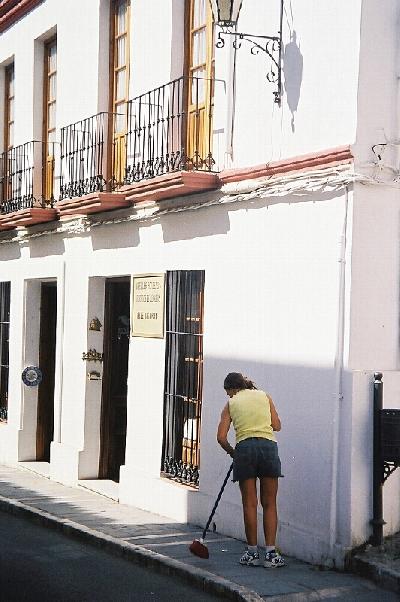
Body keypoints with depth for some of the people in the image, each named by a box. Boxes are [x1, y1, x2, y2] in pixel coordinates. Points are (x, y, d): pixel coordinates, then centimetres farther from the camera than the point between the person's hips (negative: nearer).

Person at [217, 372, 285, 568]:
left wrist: (230, 451, 23)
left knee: (250, 504, 6)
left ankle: (252, 552, 10)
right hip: (268, 445, 1)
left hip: (244, 447, -1)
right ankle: (271, 553, 2)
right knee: (269, 504, 5)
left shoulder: (231, 404, 12)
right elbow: (276, 425, 12)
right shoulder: (264, 396, 15)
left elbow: (221, 437, 5)